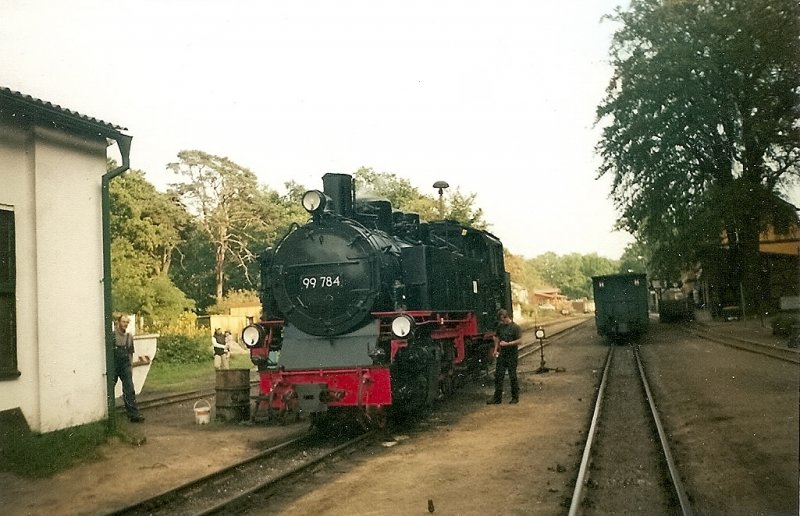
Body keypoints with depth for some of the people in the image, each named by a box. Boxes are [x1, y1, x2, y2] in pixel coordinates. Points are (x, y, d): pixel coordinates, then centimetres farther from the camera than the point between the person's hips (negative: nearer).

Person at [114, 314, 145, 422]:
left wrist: (130, 366, 11)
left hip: (125, 366, 3)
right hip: (113, 366, -3)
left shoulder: (129, 337, 7)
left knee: (129, 390, -3)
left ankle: (134, 414, -5)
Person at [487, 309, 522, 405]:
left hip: (512, 355, -6)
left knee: (513, 377, 3)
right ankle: (497, 398, 9)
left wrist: (507, 344, -20)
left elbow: (519, 340, -14)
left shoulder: (515, 327, -9)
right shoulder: (500, 326, 9)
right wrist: (496, 349, 9)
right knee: (498, 376, 4)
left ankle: (515, 397, 15)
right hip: (501, 354, 6)